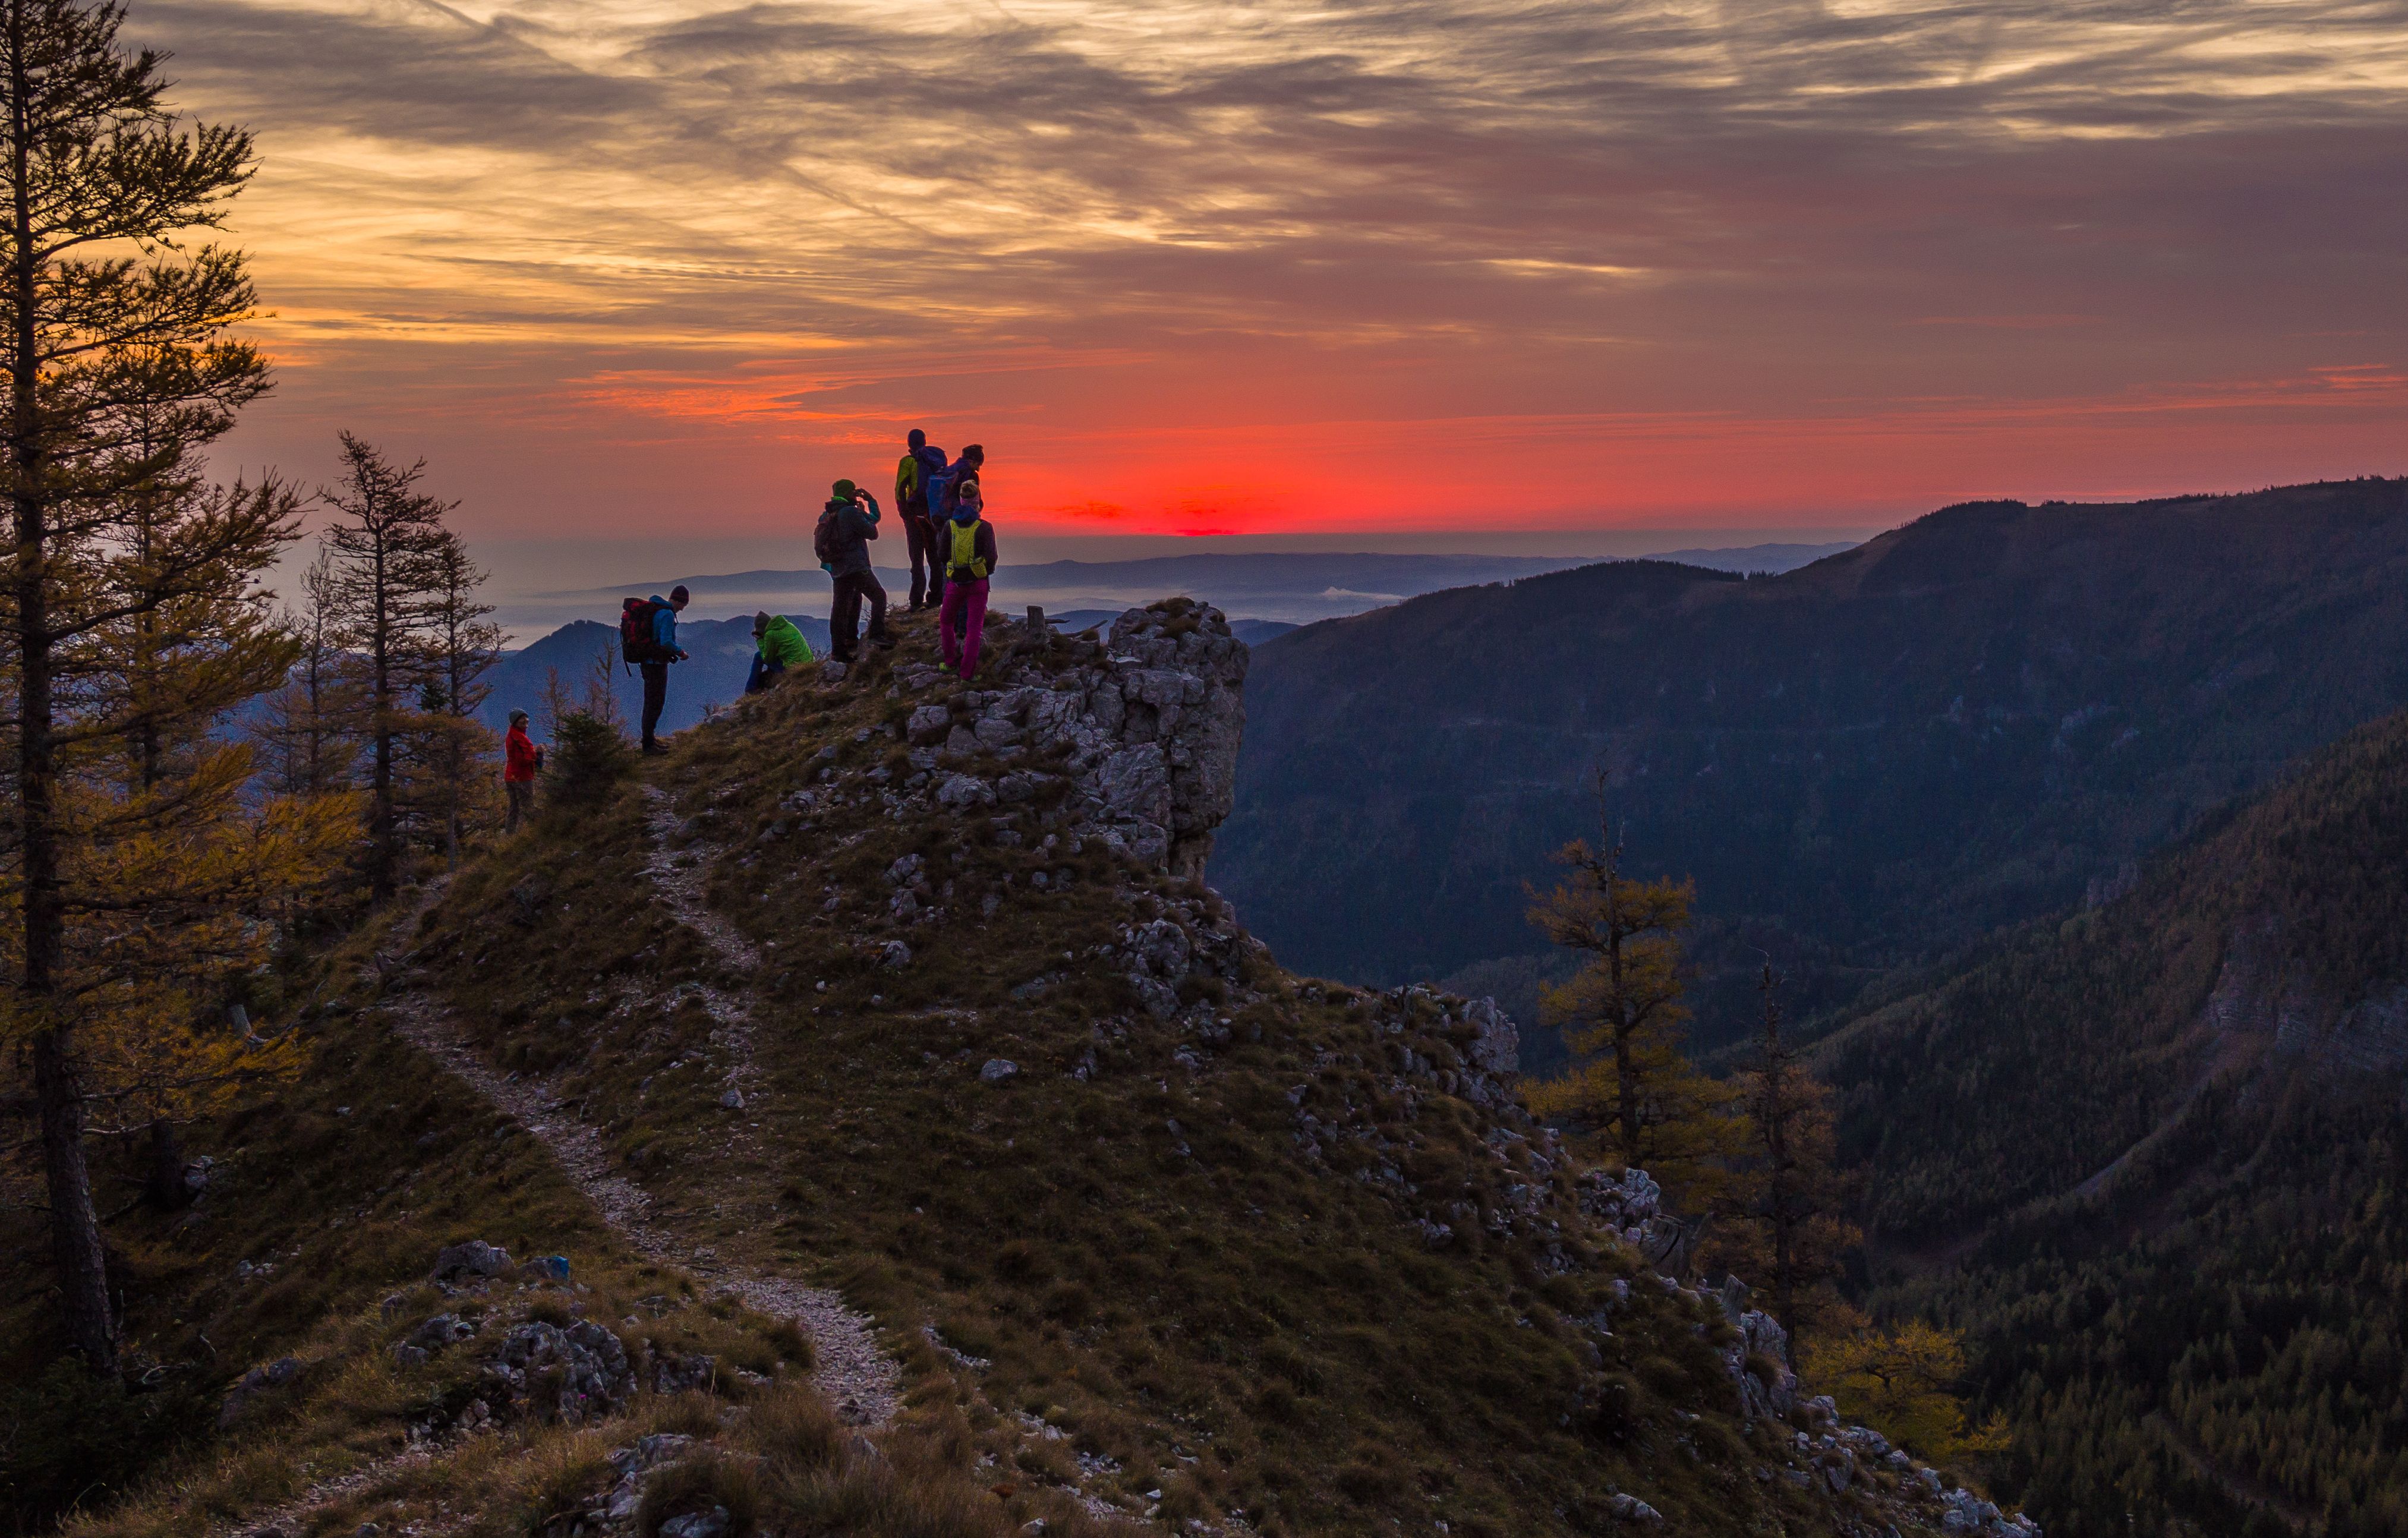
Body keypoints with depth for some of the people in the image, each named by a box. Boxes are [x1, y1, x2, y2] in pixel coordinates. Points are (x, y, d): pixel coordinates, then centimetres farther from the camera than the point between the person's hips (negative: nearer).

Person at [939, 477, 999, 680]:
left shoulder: (950, 525, -1)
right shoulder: (984, 527, -9)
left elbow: (943, 555, 4)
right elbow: (991, 557, -14)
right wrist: (987, 570, 6)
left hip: (955, 581, 2)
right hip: (978, 582, -2)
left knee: (946, 621, 24)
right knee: (974, 627, 2)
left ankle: (950, 659, 27)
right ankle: (968, 670, -2)